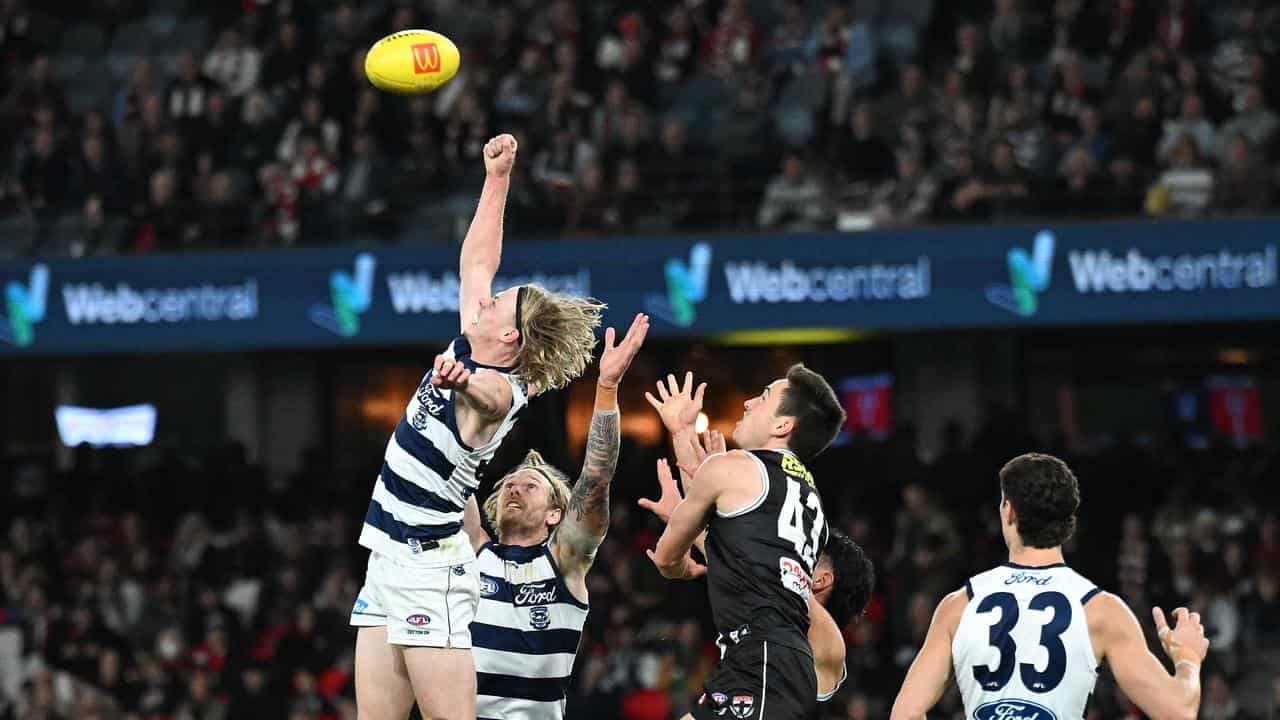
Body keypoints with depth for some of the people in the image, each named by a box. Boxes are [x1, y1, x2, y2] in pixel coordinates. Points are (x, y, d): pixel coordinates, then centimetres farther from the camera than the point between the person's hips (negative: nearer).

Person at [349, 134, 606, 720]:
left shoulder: (499, 392, -16)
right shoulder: (472, 354, 8)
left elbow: (484, 395, -44)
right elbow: (475, 264, 21)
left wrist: (463, 381, -66)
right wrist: (497, 178, 22)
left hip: (428, 567, -9)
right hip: (390, 560, 9)